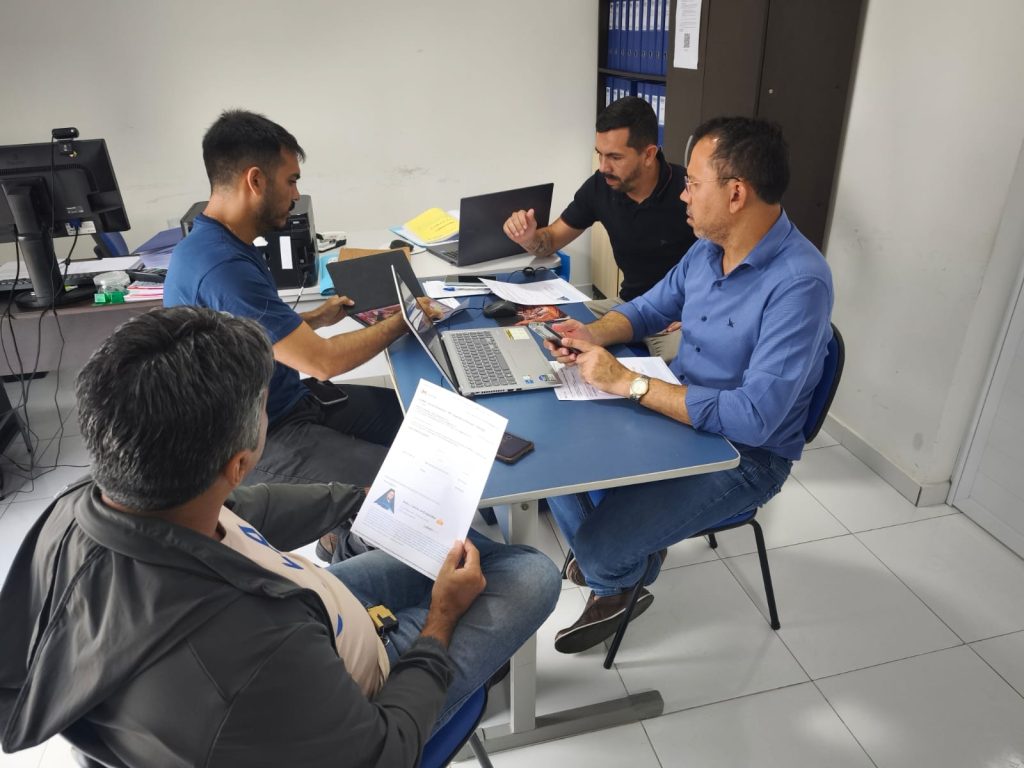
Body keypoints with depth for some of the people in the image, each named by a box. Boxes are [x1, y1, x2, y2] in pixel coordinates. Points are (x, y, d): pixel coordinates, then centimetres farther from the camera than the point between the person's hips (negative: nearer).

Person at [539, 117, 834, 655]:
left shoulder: (798, 284, -29)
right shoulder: (708, 249, -2)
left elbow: (754, 418, -34)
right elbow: (650, 308, 14)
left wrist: (628, 382, -31)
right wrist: (595, 335, -8)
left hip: (745, 454, -8)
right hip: (677, 413, 8)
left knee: (600, 546, -18)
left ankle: (618, 578, 23)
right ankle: (611, 567, 25)